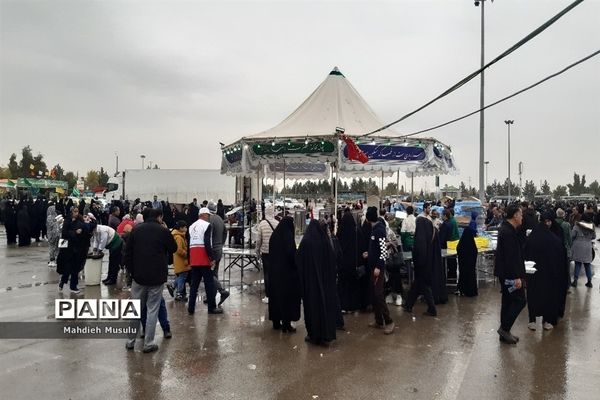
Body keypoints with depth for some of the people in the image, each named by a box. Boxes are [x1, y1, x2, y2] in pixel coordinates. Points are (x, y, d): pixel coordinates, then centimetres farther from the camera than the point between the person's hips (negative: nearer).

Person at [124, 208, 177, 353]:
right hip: (157, 276, -3)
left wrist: (132, 270, 10)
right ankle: (148, 343, 4)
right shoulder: (163, 231, -6)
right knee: (152, 309, 3)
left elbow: (128, 253, 3)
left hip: (138, 276, 3)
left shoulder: (136, 229, 4)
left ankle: (131, 341, 21)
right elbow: (174, 248, 7)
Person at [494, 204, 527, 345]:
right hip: (509, 273, -11)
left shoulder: (506, 229, 12)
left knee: (508, 301, 14)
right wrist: (516, 277, -23)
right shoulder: (508, 232, -21)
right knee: (520, 300, -4)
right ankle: (504, 328, 1)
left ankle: (504, 332, 22)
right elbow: (510, 257, -24)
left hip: (505, 273, 11)